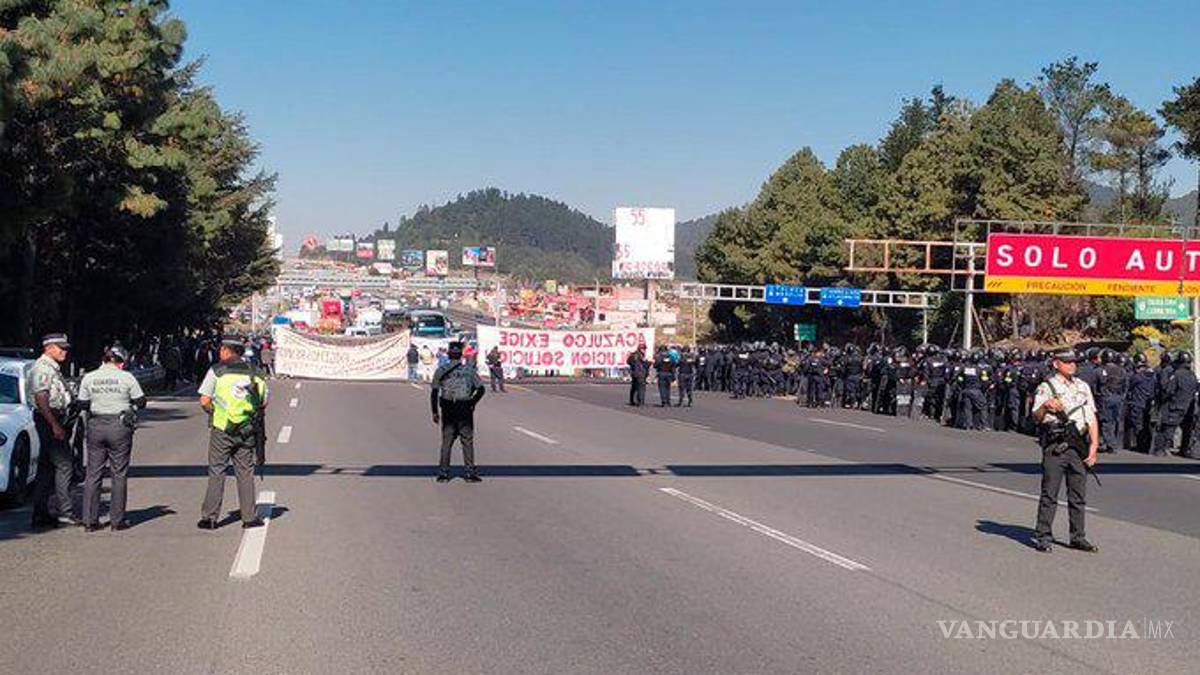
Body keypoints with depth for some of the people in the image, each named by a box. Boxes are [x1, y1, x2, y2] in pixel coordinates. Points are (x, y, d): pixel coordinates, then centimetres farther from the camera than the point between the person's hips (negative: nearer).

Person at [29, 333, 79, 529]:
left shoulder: (53, 368, 19)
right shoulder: (43, 368, -13)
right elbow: (41, 399, -22)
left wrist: (60, 423, 23)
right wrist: (55, 425, -25)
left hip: (53, 421, 11)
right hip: (48, 420, -11)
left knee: (46, 468, 10)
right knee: (64, 464, -11)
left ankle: (40, 515, 12)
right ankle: (65, 512, -11)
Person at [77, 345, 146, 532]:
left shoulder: (88, 378, 1)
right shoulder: (126, 378, -6)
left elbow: (82, 405, 5)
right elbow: (141, 402, -1)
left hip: (95, 427, 2)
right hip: (119, 427, -2)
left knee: (93, 474, 8)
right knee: (119, 475, 5)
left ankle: (90, 520, 8)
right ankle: (117, 520, 7)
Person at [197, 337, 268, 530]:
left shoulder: (216, 371, -5)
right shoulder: (254, 373, 5)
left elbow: (204, 401, -7)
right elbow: (263, 404, 8)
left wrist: (214, 412, 10)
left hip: (222, 429, -3)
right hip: (247, 432, 3)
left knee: (216, 472, 4)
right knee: (245, 473, 9)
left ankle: (210, 517, 6)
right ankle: (249, 517, 9)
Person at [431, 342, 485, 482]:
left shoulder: (440, 371, 2)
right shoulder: (469, 371, 1)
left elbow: (434, 393, 0)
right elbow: (481, 389, 0)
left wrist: (435, 412, 5)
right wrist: (472, 402, 11)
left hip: (447, 411, 1)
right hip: (465, 411, -1)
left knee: (446, 441, 10)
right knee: (467, 441, 6)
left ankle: (443, 472, 10)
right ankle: (470, 472, 5)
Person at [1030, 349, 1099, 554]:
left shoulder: (1083, 387, 16)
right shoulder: (1046, 387, 0)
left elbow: (1092, 418, 14)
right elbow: (1036, 418, -9)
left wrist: (1094, 445, 5)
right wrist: (1044, 407, -30)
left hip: (1078, 445, 5)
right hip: (1054, 446, -5)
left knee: (1079, 494, 8)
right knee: (1049, 494, -3)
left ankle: (1078, 537, 16)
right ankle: (1043, 537, 3)